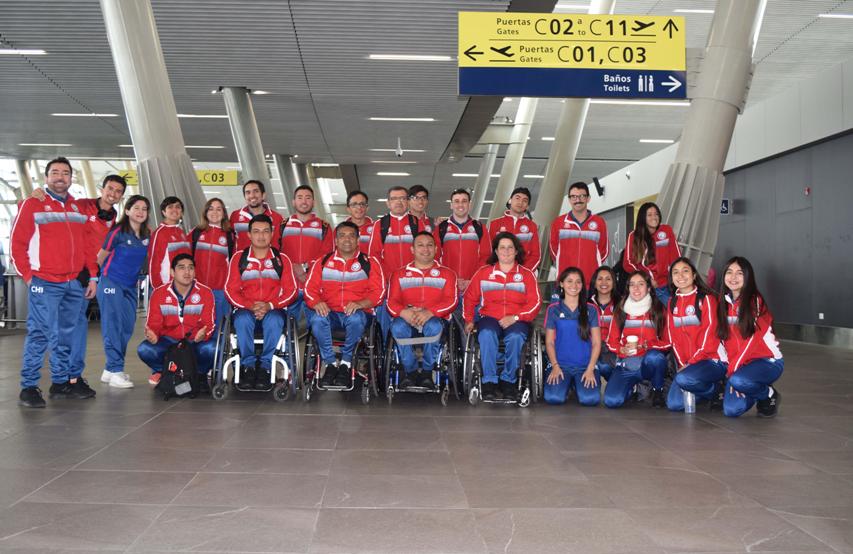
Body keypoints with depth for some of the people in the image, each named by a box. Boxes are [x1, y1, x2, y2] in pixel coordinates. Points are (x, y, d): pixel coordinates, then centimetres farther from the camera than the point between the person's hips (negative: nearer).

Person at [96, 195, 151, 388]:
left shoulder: (147, 235, 4)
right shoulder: (118, 232, -10)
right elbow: (101, 257, 0)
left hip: (131, 287, 6)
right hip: (112, 284, -6)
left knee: (127, 328, 7)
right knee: (113, 327, -5)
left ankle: (110, 369, 18)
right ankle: (115, 371, -2)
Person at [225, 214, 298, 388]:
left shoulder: (282, 259, 9)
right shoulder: (238, 258, 8)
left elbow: (291, 290, 3)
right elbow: (230, 289, 3)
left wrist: (269, 305, -14)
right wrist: (250, 306, -14)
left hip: (273, 310, 0)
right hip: (246, 310, 1)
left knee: (274, 322, -35)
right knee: (242, 320, -35)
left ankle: (265, 366, -24)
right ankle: (248, 365, -22)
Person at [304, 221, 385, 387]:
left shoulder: (370, 263, 9)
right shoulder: (322, 262, 14)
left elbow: (378, 292, -1)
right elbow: (310, 289, 7)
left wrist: (359, 304, -19)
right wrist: (316, 303, -16)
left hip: (357, 313, -1)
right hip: (329, 313, 2)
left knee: (356, 318, -37)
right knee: (317, 318, -33)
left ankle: (345, 362, -16)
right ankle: (330, 363, -16)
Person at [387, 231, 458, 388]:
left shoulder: (446, 274, 15)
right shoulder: (400, 274, 19)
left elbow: (451, 301, 0)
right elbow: (391, 302, 6)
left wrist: (429, 313, -19)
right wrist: (404, 312, -19)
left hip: (434, 318, -1)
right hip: (406, 318, 1)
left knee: (434, 327, -37)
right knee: (397, 327, -34)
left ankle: (427, 373, -18)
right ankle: (411, 372, -17)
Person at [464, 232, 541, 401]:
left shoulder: (526, 274, 11)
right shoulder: (483, 272, 15)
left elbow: (535, 302, 2)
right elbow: (469, 297, 15)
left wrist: (515, 318, -12)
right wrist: (469, 320, 3)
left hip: (516, 321, 0)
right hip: (489, 318, 1)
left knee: (515, 337, -35)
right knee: (487, 334, -35)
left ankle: (508, 380, -17)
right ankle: (489, 381, -27)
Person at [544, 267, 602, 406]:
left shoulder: (591, 310, 7)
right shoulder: (553, 309, 6)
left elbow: (596, 343, 4)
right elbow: (549, 342, 6)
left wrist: (590, 369, -8)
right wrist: (555, 366, -8)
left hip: (585, 366, 0)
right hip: (561, 365, 0)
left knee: (590, 399, -27)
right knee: (553, 397, -27)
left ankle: (578, 384, 9)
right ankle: (567, 384, 9)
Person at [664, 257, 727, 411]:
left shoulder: (706, 299, -6)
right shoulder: (672, 303, 11)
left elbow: (710, 334, -12)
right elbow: (673, 336, 8)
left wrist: (692, 361, -15)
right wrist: (682, 363, -4)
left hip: (712, 360, -6)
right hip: (686, 363, 6)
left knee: (683, 379, -33)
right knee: (674, 404, -9)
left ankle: (718, 391, -4)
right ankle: (707, 389, 18)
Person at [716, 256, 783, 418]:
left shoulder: (755, 302, -12)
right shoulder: (724, 302, 5)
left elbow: (752, 341, -17)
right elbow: (726, 339, 4)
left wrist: (733, 370, -16)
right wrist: (732, 369, -6)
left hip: (767, 360, -5)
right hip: (740, 363, 5)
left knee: (738, 381, -35)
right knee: (731, 410, -13)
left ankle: (769, 394, -1)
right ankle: (758, 392, 20)